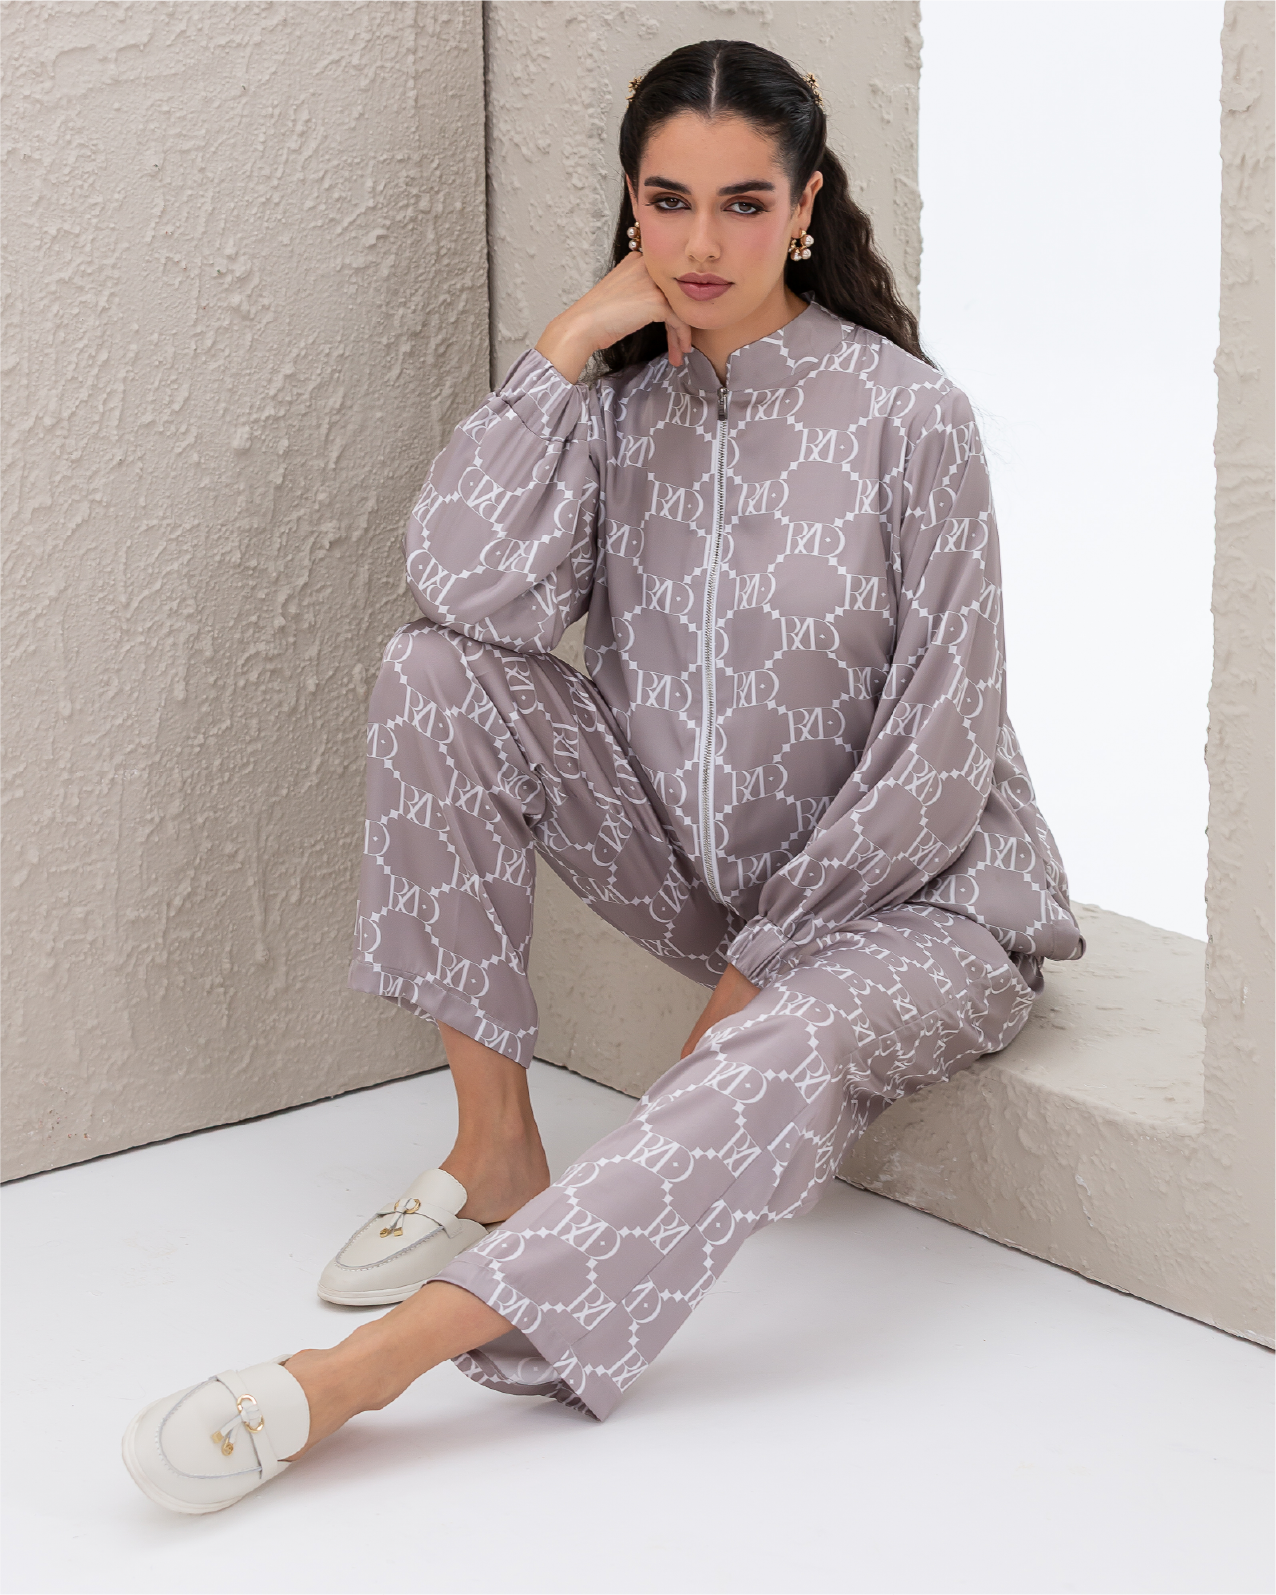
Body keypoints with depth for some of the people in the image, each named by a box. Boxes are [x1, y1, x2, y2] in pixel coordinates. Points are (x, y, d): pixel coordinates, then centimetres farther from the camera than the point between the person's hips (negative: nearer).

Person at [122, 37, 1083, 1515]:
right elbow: (471, 586, -20)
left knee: (796, 1048, -39)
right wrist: (566, 344, -20)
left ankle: (374, 1362, -47)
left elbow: (942, 750, -14)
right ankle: (495, 1149, -11)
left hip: (910, 895, -5)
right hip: (701, 864, 5)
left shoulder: (902, 418, -14)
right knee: (439, 673, -15)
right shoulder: (620, 395, -1)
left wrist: (761, 962, -15)